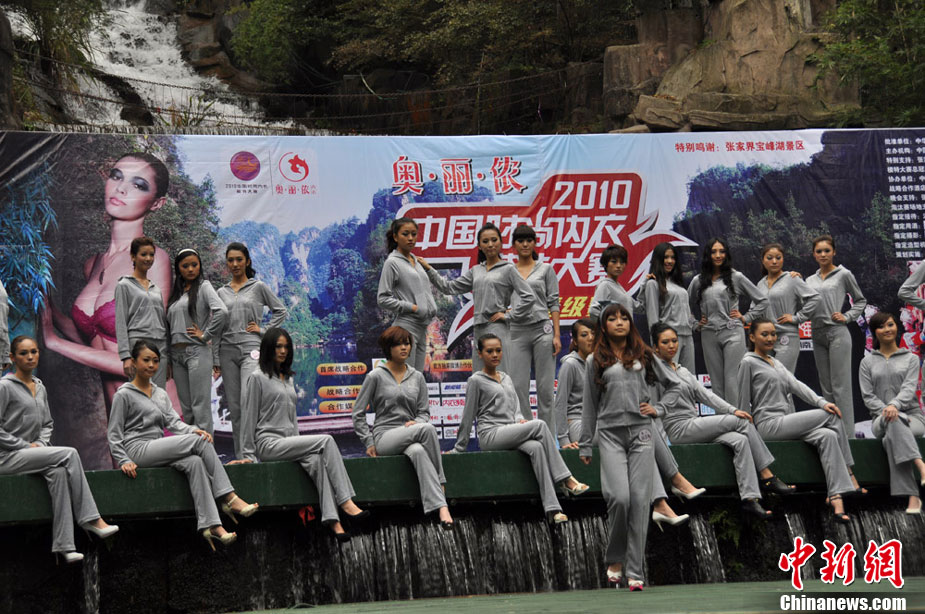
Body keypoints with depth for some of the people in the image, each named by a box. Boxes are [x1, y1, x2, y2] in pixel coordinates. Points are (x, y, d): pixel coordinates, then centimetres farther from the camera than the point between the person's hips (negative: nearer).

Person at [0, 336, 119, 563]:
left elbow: (47, 424, 21)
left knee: (58, 471, -28)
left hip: (31, 454, 7)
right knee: (69, 454, -25)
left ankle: (64, 545, -33)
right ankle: (90, 519, -22)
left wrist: (41, 444, 0)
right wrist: (26, 446, -14)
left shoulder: (40, 388, 16)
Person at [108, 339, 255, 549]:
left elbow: (173, 421, 8)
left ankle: (210, 525, -39)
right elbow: (114, 434, 0)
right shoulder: (124, 394, 3)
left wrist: (193, 430, -14)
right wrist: (123, 461, -15)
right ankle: (229, 498, -22)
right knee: (199, 442, -22)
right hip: (138, 450, -6)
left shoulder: (161, 394, 23)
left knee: (194, 462, -28)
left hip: (159, 449, 6)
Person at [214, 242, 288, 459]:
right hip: (228, 350, 4)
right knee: (234, 406, 3)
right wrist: (215, 358, 8)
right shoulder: (222, 292, 13)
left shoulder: (258, 287, 4)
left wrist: (264, 330, -1)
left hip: (250, 348, -4)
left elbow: (280, 311, 9)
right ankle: (240, 455, 8)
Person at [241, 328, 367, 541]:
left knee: (316, 461, -29)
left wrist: (299, 447, 18)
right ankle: (345, 502, -30)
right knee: (327, 441, -24)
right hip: (268, 443, -6)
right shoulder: (257, 377, -1)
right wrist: (248, 455, -4)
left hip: (289, 443, 6)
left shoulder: (288, 378, 23)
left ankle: (333, 520, -43)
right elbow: (248, 417, -2)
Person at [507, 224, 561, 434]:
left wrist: (557, 335, -5)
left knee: (545, 387, -1)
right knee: (518, 387, -3)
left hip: (542, 330, -2)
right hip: (517, 332, 2)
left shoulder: (546, 269, 9)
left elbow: (554, 303, 4)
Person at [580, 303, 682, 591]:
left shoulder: (644, 356, 12)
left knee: (639, 500, -4)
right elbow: (589, 405, 11)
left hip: (641, 433, 1)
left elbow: (673, 384, 21)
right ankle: (614, 560, 7)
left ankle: (635, 572, 0)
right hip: (610, 434, -1)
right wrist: (585, 445, 10)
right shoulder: (596, 361, 10)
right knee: (619, 497, -16)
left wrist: (658, 408, 5)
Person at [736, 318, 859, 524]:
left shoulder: (776, 362, 23)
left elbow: (795, 385, 8)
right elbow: (744, 401, -1)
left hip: (786, 424, 7)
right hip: (769, 425, -7)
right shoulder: (749, 363, -1)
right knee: (830, 415, -12)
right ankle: (848, 475, -5)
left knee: (827, 435, -21)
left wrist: (821, 402, -8)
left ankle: (836, 498, -31)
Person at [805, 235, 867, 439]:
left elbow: (860, 301, 10)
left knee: (841, 386, -10)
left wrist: (847, 317, -3)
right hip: (818, 334, 6)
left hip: (837, 332, -6)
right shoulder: (810, 280, 15)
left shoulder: (843, 274, 3)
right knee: (826, 387, 8)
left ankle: (848, 434, -12)